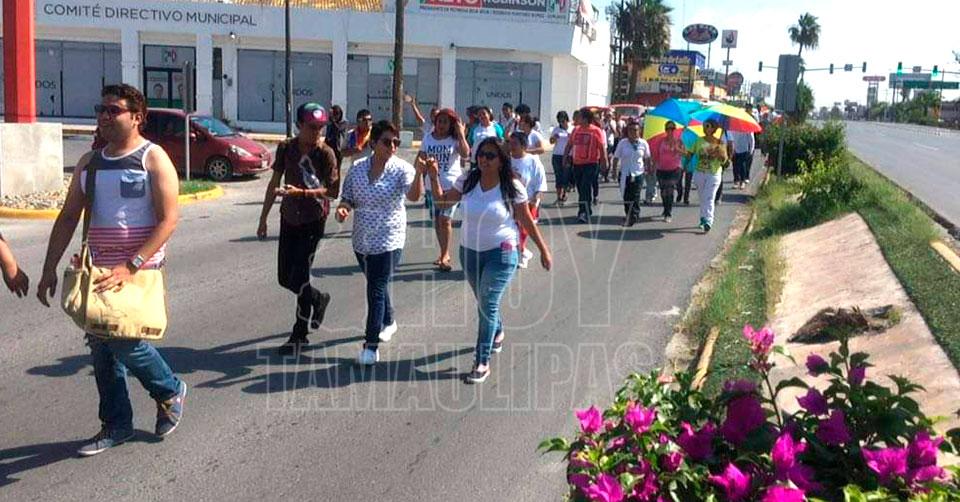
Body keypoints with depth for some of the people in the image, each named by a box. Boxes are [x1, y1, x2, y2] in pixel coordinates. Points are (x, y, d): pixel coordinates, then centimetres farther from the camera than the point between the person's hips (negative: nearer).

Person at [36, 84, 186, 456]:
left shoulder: (153, 158, -8)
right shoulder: (89, 162, 10)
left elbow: (169, 219, -15)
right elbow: (68, 217, 13)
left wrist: (131, 266, -23)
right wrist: (49, 270, 6)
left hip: (139, 270, -6)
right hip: (98, 270, 6)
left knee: (123, 338, -12)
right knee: (101, 344, 8)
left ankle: (170, 391, 16)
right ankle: (116, 425, 22)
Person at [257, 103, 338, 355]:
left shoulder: (326, 153, -12)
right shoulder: (286, 148, 0)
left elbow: (333, 191, -16)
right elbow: (274, 184, 8)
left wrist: (300, 192, -28)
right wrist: (263, 218, 10)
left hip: (313, 220, -5)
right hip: (289, 218, 5)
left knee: (298, 277, -9)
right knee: (284, 278, 10)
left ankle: (299, 334, 9)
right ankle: (318, 299, 39)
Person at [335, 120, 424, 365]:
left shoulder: (401, 168, -11)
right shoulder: (358, 168, 2)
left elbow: (413, 196, -28)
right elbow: (348, 198, 10)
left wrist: (419, 172, -46)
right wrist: (342, 208, -13)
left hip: (388, 241, -5)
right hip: (362, 240, 5)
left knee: (377, 290, -7)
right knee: (377, 284, 21)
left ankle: (371, 345, -2)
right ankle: (388, 322, 45)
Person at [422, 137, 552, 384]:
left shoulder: (512, 187, -14)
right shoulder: (467, 180, -4)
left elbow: (527, 221, -7)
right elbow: (441, 198, 6)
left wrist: (544, 250, -3)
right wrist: (433, 175, -8)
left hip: (500, 253, -5)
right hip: (469, 251, 5)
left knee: (487, 305, -8)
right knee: (484, 302, 20)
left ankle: (482, 363, 1)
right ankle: (497, 332, 51)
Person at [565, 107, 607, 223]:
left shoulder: (596, 131, -4)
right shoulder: (576, 130, 11)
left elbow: (602, 147, -6)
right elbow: (569, 144, 18)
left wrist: (604, 160, -11)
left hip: (591, 164, -6)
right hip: (577, 163, 6)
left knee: (586, 188, -13)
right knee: (580, 189, 11)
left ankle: (584, 213, -14)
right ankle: (587, 210, 26)